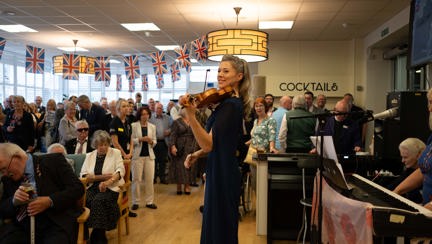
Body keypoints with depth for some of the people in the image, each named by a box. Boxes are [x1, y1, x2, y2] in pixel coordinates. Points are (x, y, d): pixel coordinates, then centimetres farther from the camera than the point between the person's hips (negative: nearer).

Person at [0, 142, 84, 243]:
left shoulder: (53, 161, -1)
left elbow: (77, 188, -5)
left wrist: (49, 201, -18)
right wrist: (14, 200, -7)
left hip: (57, 224, -4)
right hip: (22, 227, 5)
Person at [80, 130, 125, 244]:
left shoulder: (116, 153, 7)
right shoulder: (89, 156, 14)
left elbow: (120, 171, -7)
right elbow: (83, 176, 3)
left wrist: (108, 181, -25)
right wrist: (102, 176, -10)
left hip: (111, 188, -3)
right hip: (93, 187, 3)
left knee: (98, 200, -33)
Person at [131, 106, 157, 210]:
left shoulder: (152, 127, 10)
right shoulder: (134, 126, -1)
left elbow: (155, 142, 13)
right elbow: (131, 140, -6)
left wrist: (151, 141, -8)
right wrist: (141, 139, -16)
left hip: (149, 155, 3)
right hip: (137, 155, -3)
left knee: (149, 179, 4)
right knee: (136, 179, 0)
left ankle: (149, 201, 13)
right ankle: (135, 201, 11)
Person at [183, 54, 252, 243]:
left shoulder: (230, 105, -20)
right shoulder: (233, 102, 11)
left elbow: (208, 144, -29)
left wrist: (191, 116, -40)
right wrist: (197, 154, 7)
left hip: (222, 175, -10)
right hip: (222, 172, 10)